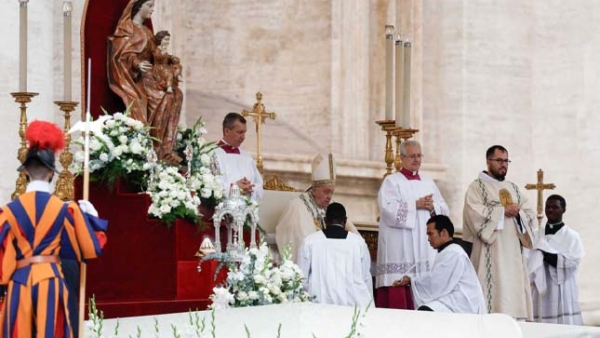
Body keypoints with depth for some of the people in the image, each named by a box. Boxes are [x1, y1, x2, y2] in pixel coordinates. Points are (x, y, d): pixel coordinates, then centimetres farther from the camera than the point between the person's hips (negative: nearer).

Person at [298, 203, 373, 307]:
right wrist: (369, 303, 19)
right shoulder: (358, 241, 6)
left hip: (321, 302, 0)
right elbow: (366, 277, 9)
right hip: (354, 303, 1)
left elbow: (302, 277, 8)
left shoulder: (310, 241, 4)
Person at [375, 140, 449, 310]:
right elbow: (389, 209, -13)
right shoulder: (392, 181, 2)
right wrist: (416, 205, -12)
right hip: (400, 250, -5)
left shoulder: (429, 183, 19)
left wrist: (432, 207, -7)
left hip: (425, 249, 5)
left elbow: (444, 210, 14)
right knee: (399, 297, -10)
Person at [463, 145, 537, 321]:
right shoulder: (476, 187, 2)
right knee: (495, 295, -12)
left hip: (513, 252, 6)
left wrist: (518, 213, -8)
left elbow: (530, 215, 13)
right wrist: (503, 210, -10)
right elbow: (475, 213, -14)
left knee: (515, 295, 2)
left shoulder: (513, 188, 20)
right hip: (490, 253, -6)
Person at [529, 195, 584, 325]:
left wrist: (545, 255, -15)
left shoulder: (571, 236, 2)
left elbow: (572, 262, -10)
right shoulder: (537, 235, 14)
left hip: (562, 291, -3)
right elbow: (529, 260, 11)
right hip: (540, 290, 4)